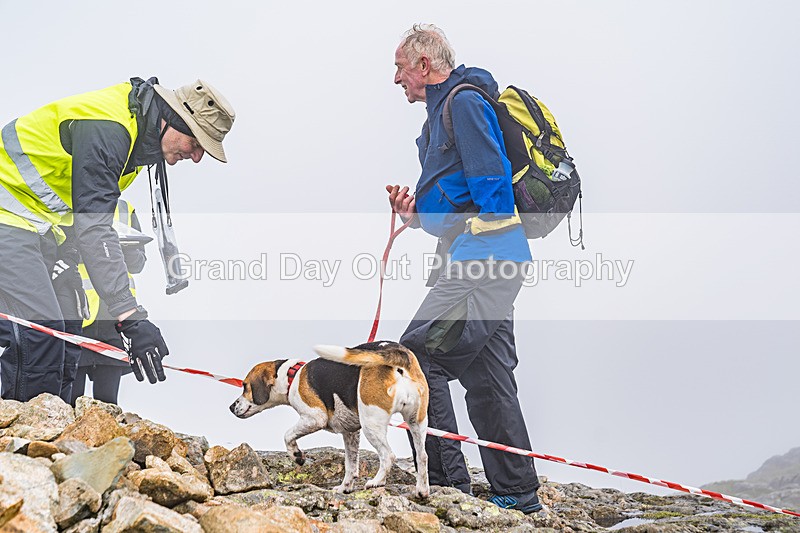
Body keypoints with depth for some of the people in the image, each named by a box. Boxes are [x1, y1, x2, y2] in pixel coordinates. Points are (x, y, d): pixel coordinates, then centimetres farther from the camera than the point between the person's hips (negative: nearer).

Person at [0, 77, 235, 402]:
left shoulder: (139, 134, 5)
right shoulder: (106, 128, -27)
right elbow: (93, 229, -33)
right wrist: (131, 317, -38)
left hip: (39, 225, 10)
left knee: (62, 342, 5)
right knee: (42, 330, -21)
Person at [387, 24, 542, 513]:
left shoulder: (463, 102, -6)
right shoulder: (443, 110, 24)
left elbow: (492, 185, -15)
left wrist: (483, 247, -17)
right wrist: (417, 208, 10)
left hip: (484, 254, -10)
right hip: (492, 261, 10)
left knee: (418, 354, -12)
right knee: (487, 377, 10)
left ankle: (445, 481, -8)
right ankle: (518, 493, 15)